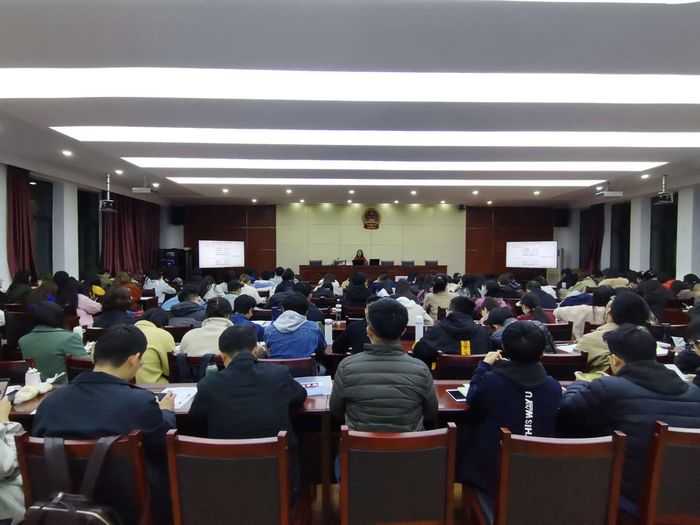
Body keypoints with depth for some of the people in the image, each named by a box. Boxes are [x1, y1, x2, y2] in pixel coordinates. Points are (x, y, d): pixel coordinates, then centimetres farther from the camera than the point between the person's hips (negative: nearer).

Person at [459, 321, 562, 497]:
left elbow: (472, 403, 0)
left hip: (493, 473, -3)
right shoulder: (554, 387, -13)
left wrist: (485, 365, 7)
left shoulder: (490, 381, -22)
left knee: (464, 455, 27)